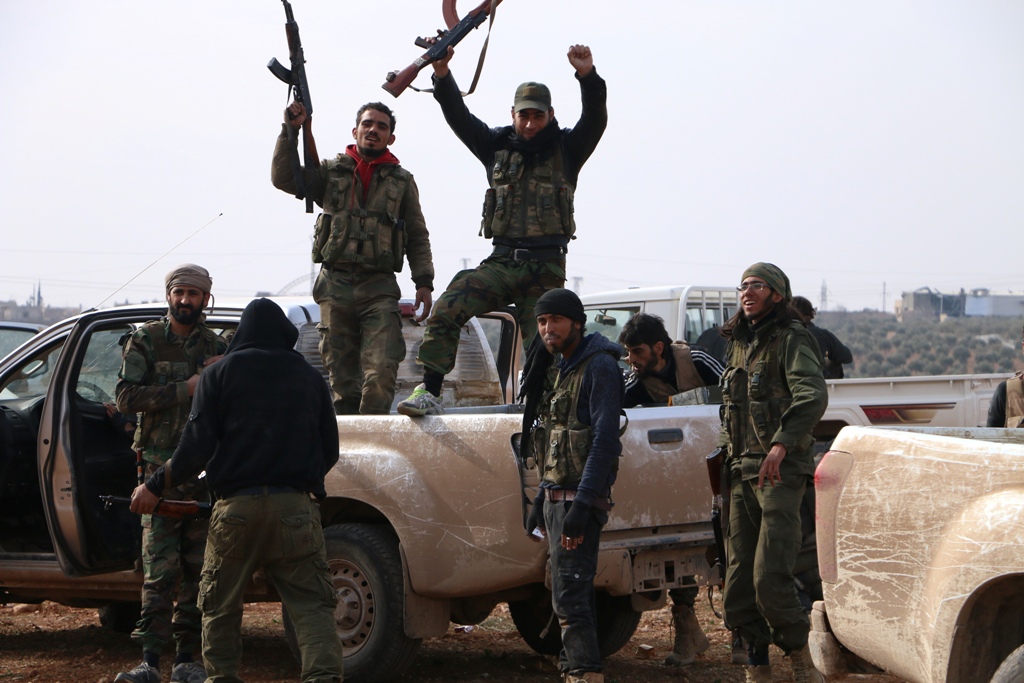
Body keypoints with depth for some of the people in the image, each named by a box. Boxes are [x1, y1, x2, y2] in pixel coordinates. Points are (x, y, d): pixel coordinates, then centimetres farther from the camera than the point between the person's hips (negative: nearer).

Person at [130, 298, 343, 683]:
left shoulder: (220, 374, 5)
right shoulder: (309, 377, 14)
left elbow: (196, 448, -3)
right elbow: (329, 451, 18)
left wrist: (155, 487, 6)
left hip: (237, 507, -1)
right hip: (295, 508, 1)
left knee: (219, 605, 13)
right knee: (311, 605, -3)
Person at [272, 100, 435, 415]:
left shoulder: (402, 181, 14)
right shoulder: (330, 171, 13)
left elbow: (418, 238, 14)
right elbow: (282, 178, 1)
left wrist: (424, 282, 2)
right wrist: (290, 131, -6)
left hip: (379, 288, -1)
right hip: (335, 286, 1)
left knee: (381, 372, -16)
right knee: (341, 377, 0)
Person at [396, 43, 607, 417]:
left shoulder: (566, 150, 6)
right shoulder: (498, 146, 11)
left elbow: (595, 121, -11)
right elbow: (459, 117, 0)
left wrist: (588, 77, -29)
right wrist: (442, 75, -16)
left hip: (546, 268, -1)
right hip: (501, 262, 1)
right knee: (445, 311, -18)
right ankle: (430, 393, -16)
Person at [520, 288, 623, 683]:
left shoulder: (599, 366, -12)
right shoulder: (559, 369, 16)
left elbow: (605, 440, -20)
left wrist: (581, 505, -25)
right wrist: (542, 501, 20)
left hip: (579, 498, -9)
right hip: (556, 497, 9)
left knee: (570, 597, -14)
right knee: (568, 595, 12)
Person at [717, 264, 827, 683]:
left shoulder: (791, 340, -5)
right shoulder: (739, 344, 19)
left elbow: (812, 396, -22)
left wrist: (781, 444, -33)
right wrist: (727, 454, 20)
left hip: (781, 471, -8)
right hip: (741, 472, 8)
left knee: (770, 577, -16)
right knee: (739, 580, 5)